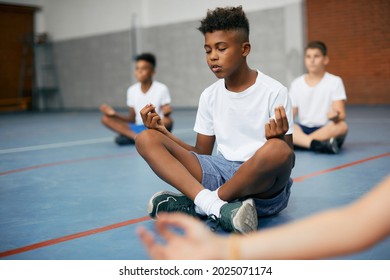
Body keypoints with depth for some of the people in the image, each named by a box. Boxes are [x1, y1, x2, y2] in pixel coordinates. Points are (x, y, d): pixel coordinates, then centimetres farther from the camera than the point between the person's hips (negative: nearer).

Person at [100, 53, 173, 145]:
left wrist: (166, 114, -31)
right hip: (138, 128, 4)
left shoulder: (161, 89, -6)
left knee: (168, 121, -37)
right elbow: (132, 119, 11)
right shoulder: (132, 90, 6)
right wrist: (115, 114, -6)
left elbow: (167, 119, -7)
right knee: (106, 118, -13)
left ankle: (130, 136, -33)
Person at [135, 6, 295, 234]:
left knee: (277, 151, -39)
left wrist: (277, 139, -29)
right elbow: (201, 154, 13)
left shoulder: (274, 91, -5)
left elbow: (288, 159, -6)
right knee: (147, 139, -10)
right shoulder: (209, 96, 9)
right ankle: (218, 207, -31)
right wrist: (164, 132, -1)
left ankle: (196, 206, -20)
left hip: (264, 187, -4)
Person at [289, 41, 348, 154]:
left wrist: (336, 116, -33)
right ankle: (316, 144, -42)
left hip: (326, 130, -2)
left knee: (342, 126, -34)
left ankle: (300, 142, -33)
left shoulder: (335, 81, 0)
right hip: (303, 130, 2)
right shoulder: (296, 84, 8)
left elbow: (341, 114, -8)